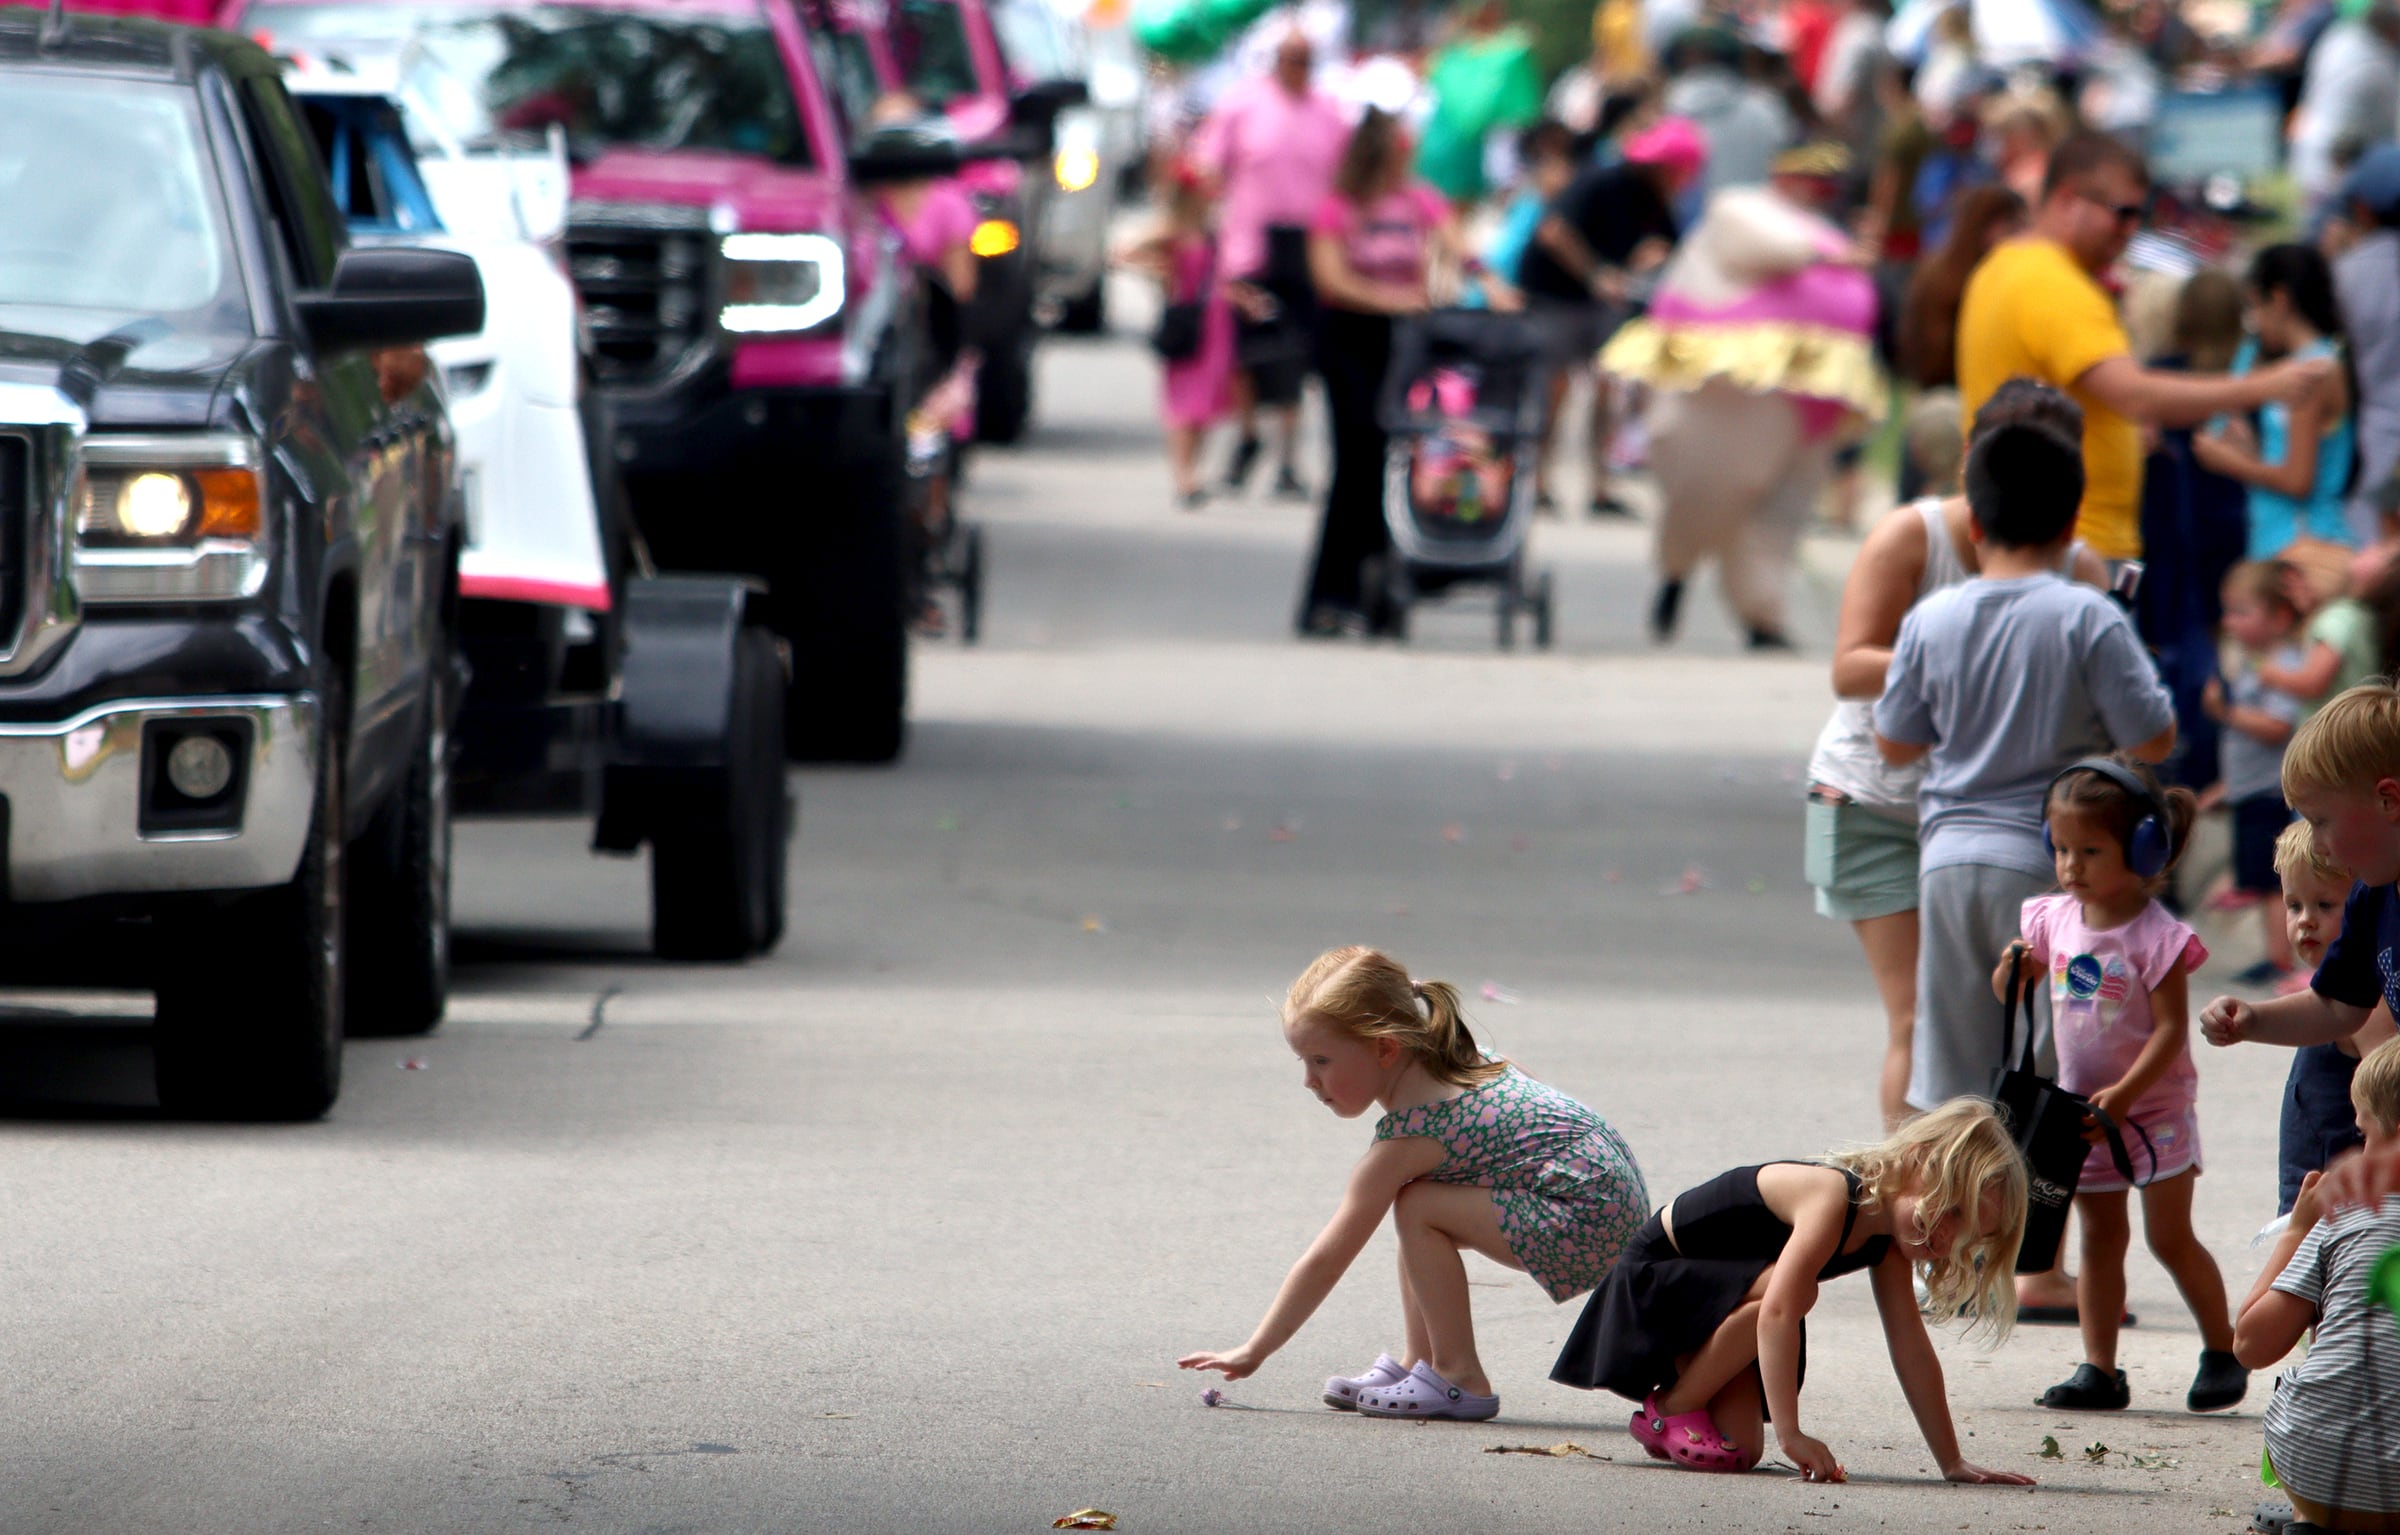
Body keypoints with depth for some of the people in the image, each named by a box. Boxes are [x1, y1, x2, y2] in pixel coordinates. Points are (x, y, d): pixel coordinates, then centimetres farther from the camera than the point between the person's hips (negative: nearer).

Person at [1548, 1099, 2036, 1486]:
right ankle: (1670, 1412, -17)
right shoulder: (1831, 1197, -33)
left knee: (1740, 1451, -8)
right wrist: (1790, 1432, -46)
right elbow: (1778, 1312, -42)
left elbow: (1913, 1352, -1)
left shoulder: (1887, 1244, -7)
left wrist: (1953, 1464, -2)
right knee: (1792, 1289, -34)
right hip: (1652, 1278, -8)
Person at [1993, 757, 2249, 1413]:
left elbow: (2170, 1029, -21)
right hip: (2082, 1106, 6)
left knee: (2170, 1236, -1)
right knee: (2099, 1237, 8)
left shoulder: (2157, 937, -19)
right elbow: (2010, 991, 10)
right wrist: (2012, 969, -14)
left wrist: (2125, 1092, -30)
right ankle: (2100, 1370, 10)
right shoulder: (2055, 918, 0)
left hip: (2153, 1106, -6)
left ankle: (2223, 1352, 15)